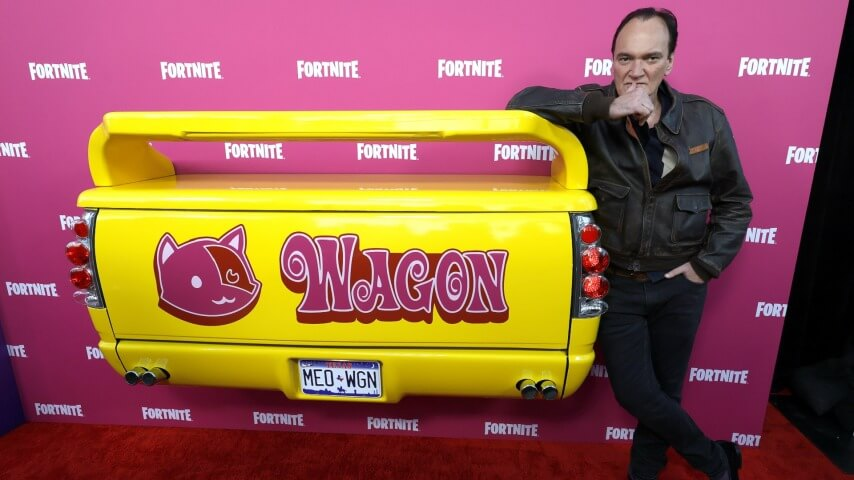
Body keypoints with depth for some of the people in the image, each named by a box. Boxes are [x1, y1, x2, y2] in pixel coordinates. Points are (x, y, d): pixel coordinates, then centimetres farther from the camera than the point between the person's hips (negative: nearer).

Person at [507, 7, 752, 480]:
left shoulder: (705, 119, -5)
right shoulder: (594, 114, -11)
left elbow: (735, 200, 6)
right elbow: (522, 103, -28)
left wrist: (707, 264, -2)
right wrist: (607, 108, -33)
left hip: (678, 285, 2)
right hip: (616, 284, -1)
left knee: (665, 389, 16)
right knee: (634, 392, 5)